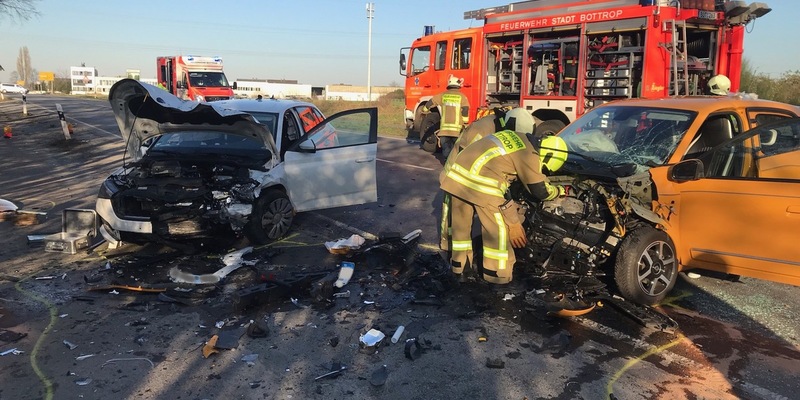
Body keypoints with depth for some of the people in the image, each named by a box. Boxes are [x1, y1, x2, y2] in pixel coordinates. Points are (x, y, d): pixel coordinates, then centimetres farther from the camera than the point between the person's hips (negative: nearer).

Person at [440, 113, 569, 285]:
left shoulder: (513, 136, 23)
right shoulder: (529, 154, -1)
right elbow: (540, 192, 6)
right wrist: (560, 191, 26)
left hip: (458, 173, 8)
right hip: (480, 181, -8)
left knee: (461, 224, 20)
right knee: (499, 227, 8)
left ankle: (460, 267, 33)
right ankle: (497, 274, 19)